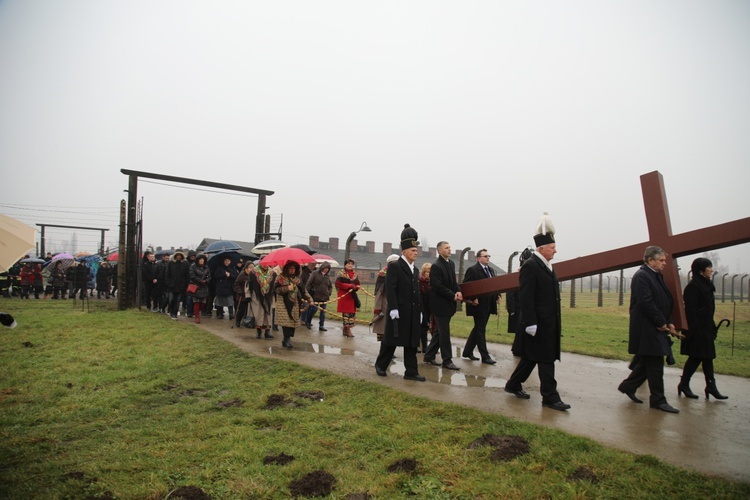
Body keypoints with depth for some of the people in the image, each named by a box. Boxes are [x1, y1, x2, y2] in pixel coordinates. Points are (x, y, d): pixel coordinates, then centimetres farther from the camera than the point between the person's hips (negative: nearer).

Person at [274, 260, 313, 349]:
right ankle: (287, 339, -6)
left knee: (293, 322, 3)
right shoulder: (281, 278, -1)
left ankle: (286, 340, 13)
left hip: (294, 304, 5)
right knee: (286, 321, -11)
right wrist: (287, 289, -21)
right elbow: (277, 289, -8)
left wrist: (309, 299, 9)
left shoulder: (296, 279, 13)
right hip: (284, 304, -5)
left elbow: (303, 290, 15)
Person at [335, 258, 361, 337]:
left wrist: (355, 287, -10)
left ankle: (346, 329, 17)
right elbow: (338, 283, -14)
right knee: (346, 312, -6)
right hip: (344, 296, -6)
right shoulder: (341, 274, -5)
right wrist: (349, 286, -19)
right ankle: (347, 329, 1)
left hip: (352, 296, 6)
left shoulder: (355, 274, 13)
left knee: (352, 312, 6)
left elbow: (358, 285, 14)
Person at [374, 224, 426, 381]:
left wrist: (420, 310, 12)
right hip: (398, 311, -7)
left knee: (411, 342, 7)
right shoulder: (394, 266, -7)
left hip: (413, 312, 7)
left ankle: (411, 372, 12)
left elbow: (417, 291, 17)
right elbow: (390, 289, -15)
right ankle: (380, 365, 21)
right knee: (391, 340, 4)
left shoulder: (415, 269, 16)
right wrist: (393, 308, -21)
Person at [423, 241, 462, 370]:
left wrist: (458, 291, -4)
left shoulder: (451, 263, 10)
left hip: (448, 304, 9)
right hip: (440, 304, -9)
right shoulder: (436, 266, -15)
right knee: (444, 333, -2)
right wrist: (453, 296, -17)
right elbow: (438, 286, -20)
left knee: (441, 332, 15)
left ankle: (429, 356, 25)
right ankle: (447, 360, 6)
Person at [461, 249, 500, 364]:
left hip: (488, 306, 9)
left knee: (478, 329, 15)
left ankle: (467, 351, 26)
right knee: (481, 330, -2)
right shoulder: (472, 270, -10)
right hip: (479, 305, -9)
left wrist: (497, 295, 3)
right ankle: (485, 356, 3)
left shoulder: (491, 270, 15)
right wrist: (471, 299, -23)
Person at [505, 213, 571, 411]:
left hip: (549, 322, 9)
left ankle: (514, 385, 29)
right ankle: (550, 397, 7)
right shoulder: (530, 266, -15)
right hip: (538, 323, -9)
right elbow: (525, 297, -20)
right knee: (546, 359, -2)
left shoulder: (547, 265, 14)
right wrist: (530, 323, -23)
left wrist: (557, 322, 18)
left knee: (532, 357, 16)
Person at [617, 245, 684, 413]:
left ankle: (628, 386, 28)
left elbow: (666, 302, 17)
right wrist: (662, 323, -15)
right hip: (647, 329, -10)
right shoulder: (641, 276, -15)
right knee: (655, 364, -3)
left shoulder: (657, 276, 16)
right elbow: (646, 303, -21)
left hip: (657, 329, 10)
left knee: (647, 362, 15)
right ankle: (658, 400, 7)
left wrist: (669, 322, 5)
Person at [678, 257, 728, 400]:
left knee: (707, 357, 10)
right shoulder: (693, 287, -16)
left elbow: (707, 309, 19)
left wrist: (712, 326, 18)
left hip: (706, 328, 9)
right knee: (696, 357, -3)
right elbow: (690, 310, -20)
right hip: (698, 328, -9)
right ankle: (683, 385, 9)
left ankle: (711, 387, 15)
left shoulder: (706, 285, 13)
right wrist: (693, 330, -22)